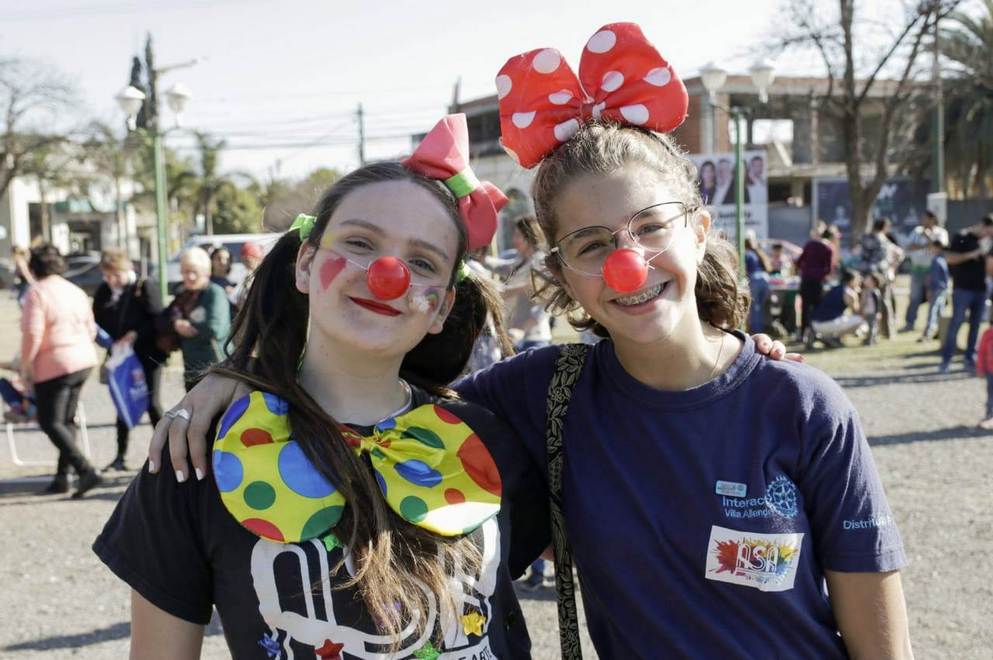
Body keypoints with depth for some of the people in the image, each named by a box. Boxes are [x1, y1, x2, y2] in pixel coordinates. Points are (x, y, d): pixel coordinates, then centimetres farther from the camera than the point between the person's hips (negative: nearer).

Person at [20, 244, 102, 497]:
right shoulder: (76, 291, 10)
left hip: (53, 365, -8)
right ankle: (62, 477, 18)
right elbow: (91, 330, 13)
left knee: (50, 422, -2)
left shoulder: (36, 292, -12)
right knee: (66, 420, 15)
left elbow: (32, 335, -17)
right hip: (84, 362, 8)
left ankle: (85, 470, -15)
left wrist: (25, 368, -7)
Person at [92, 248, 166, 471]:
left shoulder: (143, 286, -10)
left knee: (151, 403, -2)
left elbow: (157, 318, -13)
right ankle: (120, 456, 17)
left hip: (146, 355, -5)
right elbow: (97, 321, 9)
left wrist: (135, 334, -22)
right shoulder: (103, 291, 4)